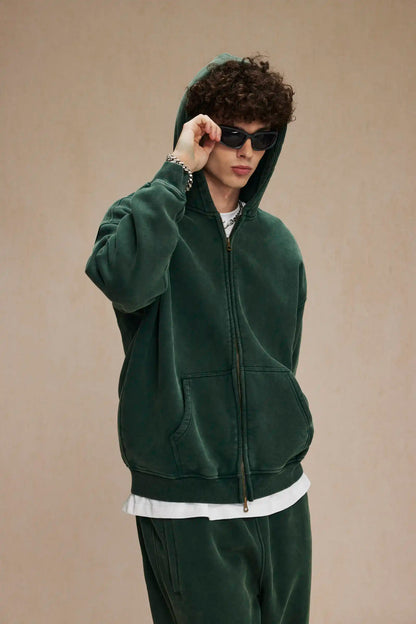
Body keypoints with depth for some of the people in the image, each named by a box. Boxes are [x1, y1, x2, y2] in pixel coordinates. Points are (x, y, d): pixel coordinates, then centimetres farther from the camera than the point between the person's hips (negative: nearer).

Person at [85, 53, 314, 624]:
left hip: (280, 498, 5)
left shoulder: (278, 241, 10)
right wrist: (177, 172, -20)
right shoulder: (143, 217, -4)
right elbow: (124, 279, -29)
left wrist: (283, 452, 15)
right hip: (186, 502, -5)